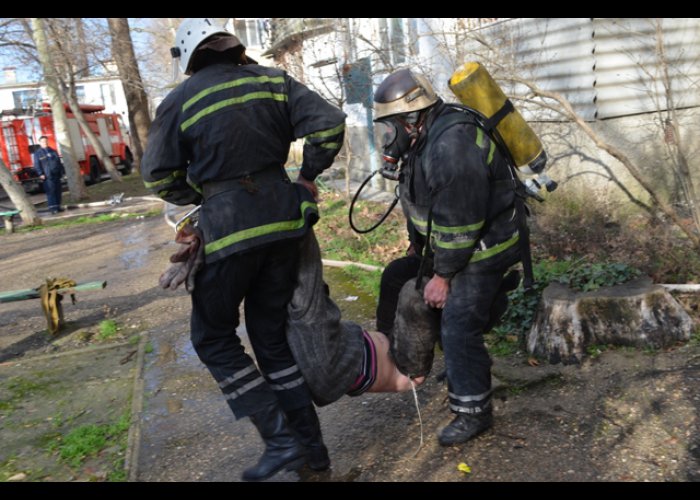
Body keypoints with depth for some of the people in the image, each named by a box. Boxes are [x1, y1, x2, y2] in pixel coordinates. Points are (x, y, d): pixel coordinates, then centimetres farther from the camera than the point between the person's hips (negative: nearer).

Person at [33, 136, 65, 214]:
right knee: (50, 191, -11)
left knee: (58, 190, 6)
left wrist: (62, 171, 14)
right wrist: (40, 174, -13)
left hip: (56, 174, 5)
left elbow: (59, 162, 19)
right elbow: (37, 165, -3)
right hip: (47, 176, -5)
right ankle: (53, 207, -12)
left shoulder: (53, 151, 18)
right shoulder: (37, 153, 3)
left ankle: (58, 206, 13)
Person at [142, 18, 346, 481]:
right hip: (284, 219, 5)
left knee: (213, 336, 13)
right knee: (271, 334, 17)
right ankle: (310, 445, 22)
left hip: (229, 228, -5)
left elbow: (160, 178, -1)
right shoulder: (272, 80, 6)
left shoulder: (181, 101, -3)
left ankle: (281, 439, 7)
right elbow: (330, 123, -1)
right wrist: (308, 177, 11)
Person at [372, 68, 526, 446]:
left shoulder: (451, 146, -28)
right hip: (445, 242, 11)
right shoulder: (424, 138, 6)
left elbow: (459, 222, -28)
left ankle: (473, 412, 6)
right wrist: (417, 249, 17)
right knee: (396, 278, 17)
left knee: (459, 326, -10)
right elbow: (420, 203, 15)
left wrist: (442, 276, -20)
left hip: (483, 247, -11)